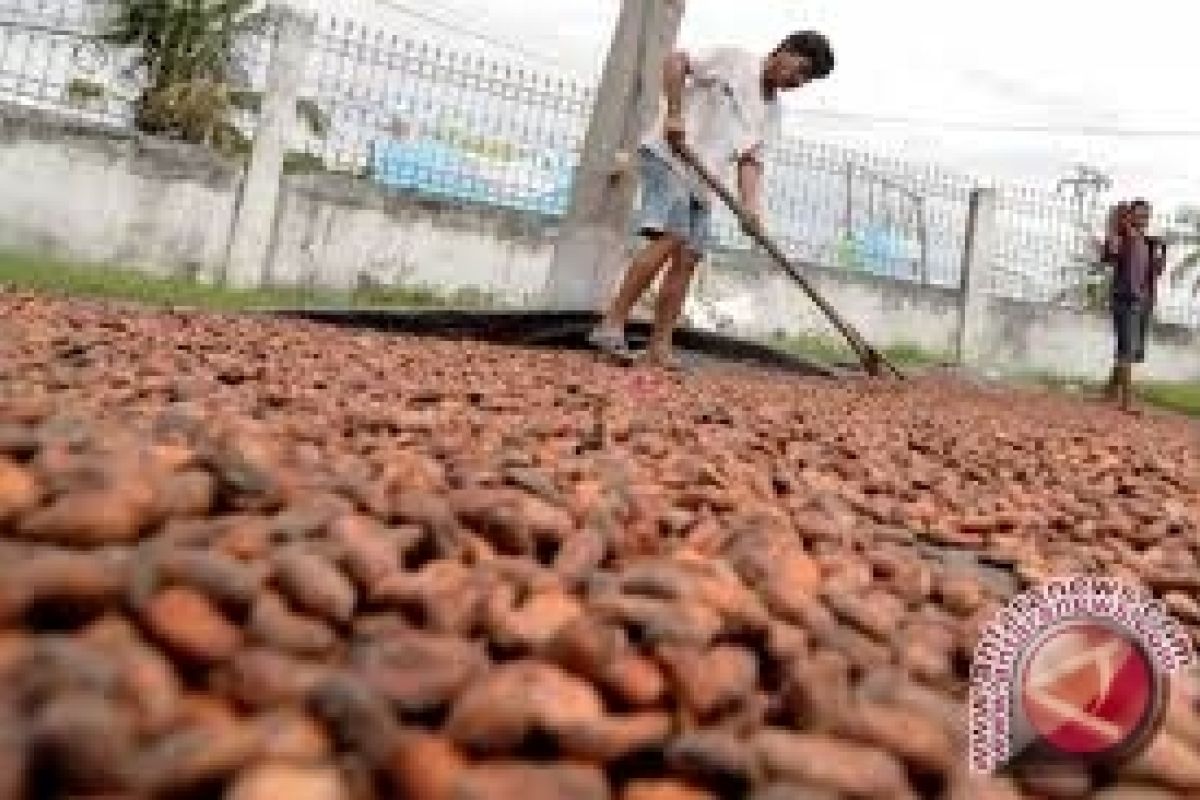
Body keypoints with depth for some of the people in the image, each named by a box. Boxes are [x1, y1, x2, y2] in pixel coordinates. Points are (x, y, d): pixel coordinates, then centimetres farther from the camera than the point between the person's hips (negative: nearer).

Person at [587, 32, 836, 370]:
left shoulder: (772, 114, 17)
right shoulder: (735, 59, 0)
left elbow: (750, 161, 8)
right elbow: (676, 62, -6)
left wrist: (752, 208, -9)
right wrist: (674, 113, -20)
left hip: (702, 181, 8)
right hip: (668, 156, -8)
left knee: (687, 259, -3)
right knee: (670, 239, -24)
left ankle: (659, 346, -2)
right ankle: (611, 324, -23)